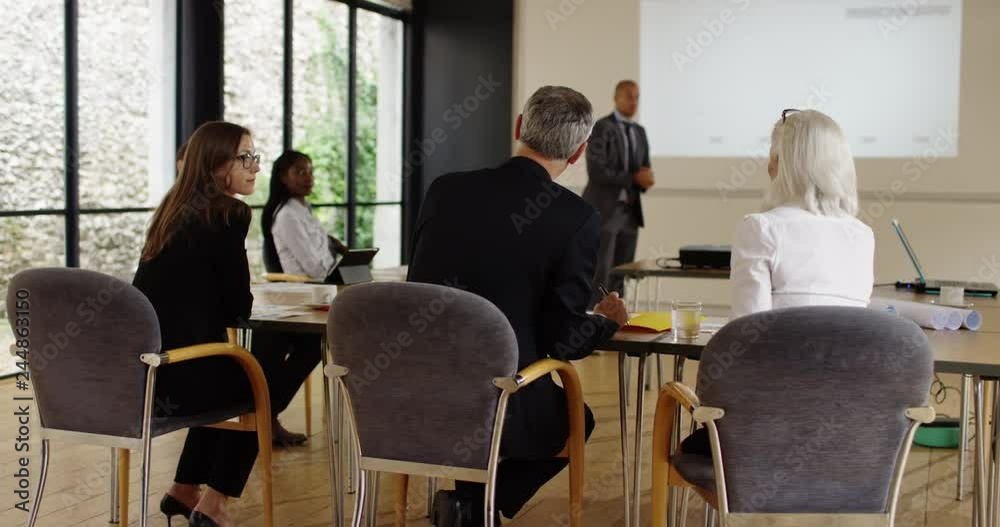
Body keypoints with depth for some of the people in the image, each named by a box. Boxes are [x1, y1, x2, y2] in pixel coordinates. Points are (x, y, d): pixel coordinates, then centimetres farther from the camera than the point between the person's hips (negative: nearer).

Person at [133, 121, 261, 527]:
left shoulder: (172, 210, 14)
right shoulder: (228, 215, -11)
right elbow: (239, 307, -6)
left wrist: (221, 314, 16)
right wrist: (230, 313, 13)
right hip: (178, 373, -7)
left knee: (233, 377, 33)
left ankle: (183, 491, 37)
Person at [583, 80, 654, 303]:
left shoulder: (639, 131, 15)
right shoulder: (601, 128, -7)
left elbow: (645, 170, 17)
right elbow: (596, 172, -17)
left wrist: (646, 179, -7)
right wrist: (633, 178, -18)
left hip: (630, 211, 7)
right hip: (603, 211, -7)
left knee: (620, 275, 7)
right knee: (599, 274, -10)